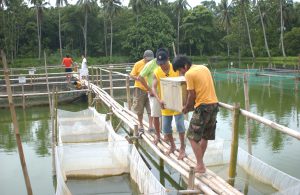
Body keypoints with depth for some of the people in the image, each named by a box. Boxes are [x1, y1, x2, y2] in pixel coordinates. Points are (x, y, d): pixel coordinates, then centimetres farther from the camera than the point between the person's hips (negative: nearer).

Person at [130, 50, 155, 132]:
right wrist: (138, 78, -20)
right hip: (140, 89, -1)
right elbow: (131, 75, -2)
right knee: (139, 109, 10)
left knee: (150, 109, -3)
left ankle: (150, 125, 4)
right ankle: (141, 125, 26)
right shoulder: (138, 64, -5)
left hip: (150, 90, 1)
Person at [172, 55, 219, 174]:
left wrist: (187, 108, 5)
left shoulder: (189, 74, -9)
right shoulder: (204, 68, 14)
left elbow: (192, 95, -10)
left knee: (193, 137, 0)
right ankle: (199, 162, 27)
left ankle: (201, 166, -1)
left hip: (203, 107, -8)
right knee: (204, 136, 17)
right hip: (214, 104, 8)